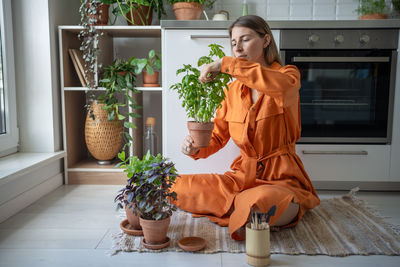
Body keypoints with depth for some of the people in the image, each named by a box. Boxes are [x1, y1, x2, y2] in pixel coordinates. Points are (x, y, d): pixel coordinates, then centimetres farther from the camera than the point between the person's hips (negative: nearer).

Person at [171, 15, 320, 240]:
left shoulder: (289, 74, -2)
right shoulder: (233, 90, 11)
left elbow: (283, 85, -31)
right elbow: (218, 137, 11)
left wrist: (226, 64, -27)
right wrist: (196, 149, -13)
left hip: (281, 178, -4)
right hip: (244, 175, 5)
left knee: (259, 201, -39)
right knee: (179, 189, -12)